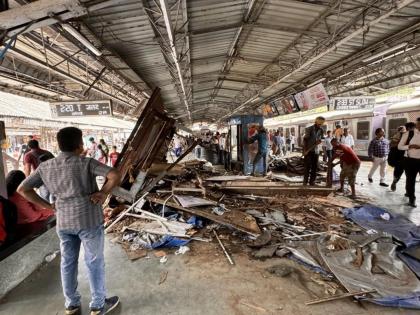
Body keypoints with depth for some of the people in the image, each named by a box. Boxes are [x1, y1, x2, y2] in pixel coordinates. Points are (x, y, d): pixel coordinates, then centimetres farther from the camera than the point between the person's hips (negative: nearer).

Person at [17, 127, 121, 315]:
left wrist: (47, 206, 7)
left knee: (68, 262, 21)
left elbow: (22, 189, 7)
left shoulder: (45, 167, 2)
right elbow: (115, 176, -28)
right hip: (89, 220, -5)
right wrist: (104, 193, -13)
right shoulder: (86, 163, -15)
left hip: (63, 222, 5)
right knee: (94, 263, 11)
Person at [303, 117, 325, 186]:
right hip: (308, 150, -4)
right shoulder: (309, 129, -4)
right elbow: (305, 139, -6)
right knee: (307, 166, -4)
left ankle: (312, 181, 13)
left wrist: (320, 141, -10)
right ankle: (305, 181, 4)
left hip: (316, 151, 4)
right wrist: (305, 150, -12)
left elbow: (322, 138, 16)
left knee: (315, 167, 4)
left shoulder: (321, 130, 7)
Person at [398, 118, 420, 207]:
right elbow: (400, 146, 2)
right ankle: (411, 199, 25)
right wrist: (409, 146, -17)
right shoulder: (408, 134, -1)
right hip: (411, 160, -1)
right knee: (410, 180, 9)